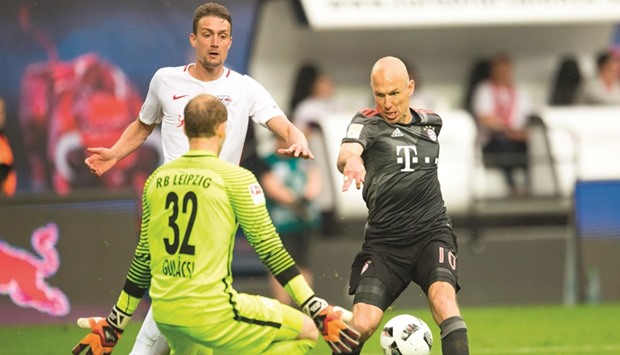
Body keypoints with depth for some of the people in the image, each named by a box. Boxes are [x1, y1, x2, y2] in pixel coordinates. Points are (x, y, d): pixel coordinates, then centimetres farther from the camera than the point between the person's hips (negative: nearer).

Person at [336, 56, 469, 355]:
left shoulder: (431, 123, 10)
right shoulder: (367, 123, -3)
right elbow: (346, 152, -27)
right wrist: (351, 160, -49)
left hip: (432, 232, 2)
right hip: (383, 241, -2)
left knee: (442, 294, -27)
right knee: (361, 325, -14)